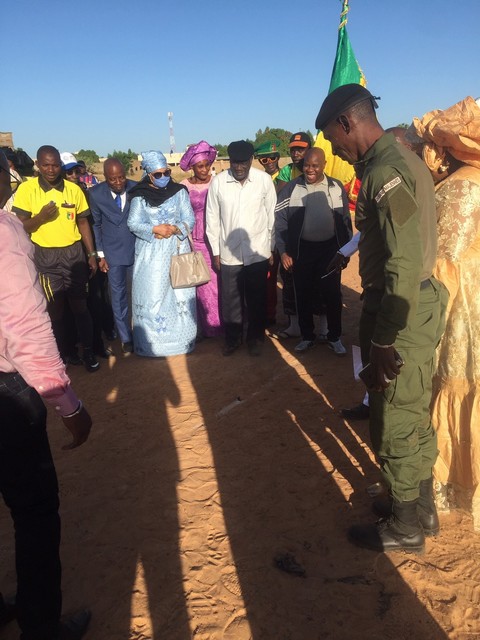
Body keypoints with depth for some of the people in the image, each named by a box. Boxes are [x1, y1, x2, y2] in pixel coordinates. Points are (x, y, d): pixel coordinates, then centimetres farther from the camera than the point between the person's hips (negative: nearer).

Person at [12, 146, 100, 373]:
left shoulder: (73, 189, 0)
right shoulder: (26, 189, -5)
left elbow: (83, 223, 9)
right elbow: (20, 227, -5)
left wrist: (92, 254, 7)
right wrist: (40, 217, -23)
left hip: (74, 253, 1)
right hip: (46, 257, -1)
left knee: (80, 305, 8)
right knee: (54, 309, 8)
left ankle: (88, 351, 21)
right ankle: (60, 354, 24)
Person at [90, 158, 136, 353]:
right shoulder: (96, 194, -7)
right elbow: (95, 225, 2)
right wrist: (100, 254, 0)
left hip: (138, 250, 0)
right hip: (113, 253, 0)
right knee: (118, 297, 5)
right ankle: (126, 338, 18)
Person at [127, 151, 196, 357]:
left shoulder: (179, 191, 3)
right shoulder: (139, 195, 2)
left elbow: (189, 220, 0)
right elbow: (133, 223, -4)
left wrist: (174, 229, -19)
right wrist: (155, 229, -19)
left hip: (177, 251, 1)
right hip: (150, 254, 0)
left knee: (180, 294, 3)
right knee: (150, 297, 0)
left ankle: (180, 338, 14)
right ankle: (150, 341, 9)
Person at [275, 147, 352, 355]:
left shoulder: (336, 187, 1)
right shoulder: (291, 189, -3)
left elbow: (345, 220, 8)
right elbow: (280, 221, -1)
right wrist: (283, 251, -5)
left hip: (330, 248, 1)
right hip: (302, 250, 0)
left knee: (333, 295, 6)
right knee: (304, 296, 9)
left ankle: (334, 337, 22)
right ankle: (307, 336, 26)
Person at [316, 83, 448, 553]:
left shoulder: (385, 173, -18)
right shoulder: (401, 160, 12)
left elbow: (403, 265, -24)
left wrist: (384, 339, -19)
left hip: (401, 313, -10)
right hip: (418, 304, 10)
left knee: (395, 426, 5)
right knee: (414, 418, 20)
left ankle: (405, 527, 25)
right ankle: (421, 508, 38)